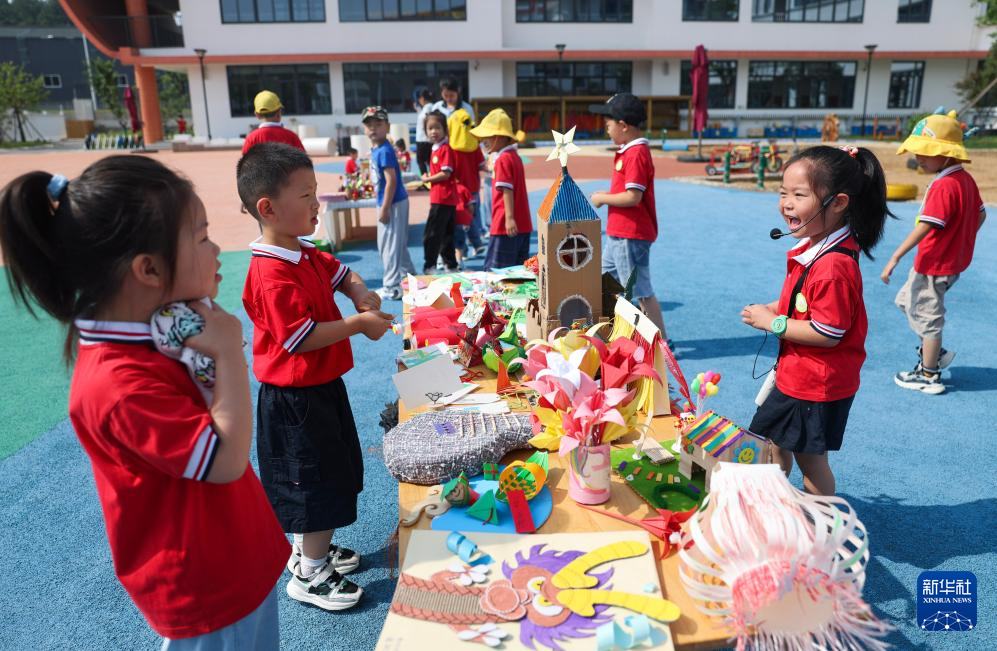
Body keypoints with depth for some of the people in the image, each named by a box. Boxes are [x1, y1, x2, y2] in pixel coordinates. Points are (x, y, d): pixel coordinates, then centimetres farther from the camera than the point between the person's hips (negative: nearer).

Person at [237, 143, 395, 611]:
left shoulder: (305, 255, 5)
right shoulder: (271, 274, -26)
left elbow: (339, 273, 21)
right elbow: (300, 338, -30)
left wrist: (361, 293, 0)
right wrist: (359, 324, -23)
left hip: (321, 387, 10)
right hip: (295, 399, -10)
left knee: (328, 475, 23)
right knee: (318, 482, 4)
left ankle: (307, 549, 43)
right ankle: (310, 575, 24)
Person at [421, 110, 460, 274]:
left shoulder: (446, 148, -12)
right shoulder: (435, 149, 14)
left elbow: (445, 174, -18)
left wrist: (427, 179, -8)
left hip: (443, 199, -9)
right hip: (439, 198, 9)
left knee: (431, 235, -6)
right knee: (446, 234, 15)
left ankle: (429, 267, -1)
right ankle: (451, 265, 23)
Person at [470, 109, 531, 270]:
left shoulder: (502, 160, -12)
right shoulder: (515, 156, 16)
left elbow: (507, 190, -20)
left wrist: (509, 218, -25)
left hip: (506, 227, -9)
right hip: (523, 225, 9)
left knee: (494, 269, -4)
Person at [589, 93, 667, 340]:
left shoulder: (636, 154, -18)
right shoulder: (628, 151, 13)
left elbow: (633, 197, -25)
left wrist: (602, 198, -13)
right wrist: (605, 195, 5)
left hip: (630, 236, -11)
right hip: (618, 234, 11)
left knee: (642, 292, -2)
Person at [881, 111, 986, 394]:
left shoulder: (942, 186, -23)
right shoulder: (966, 179, 5)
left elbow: (925, 227, -29)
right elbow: (980, 214, 14)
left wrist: (895, 257, -29)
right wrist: (962, 241, 24)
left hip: (934, 264, -9)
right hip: (954, 259, 10)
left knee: (927, 316, 4)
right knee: (906, 301, 23)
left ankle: (929, 376, 17)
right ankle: (933, 352, 30)